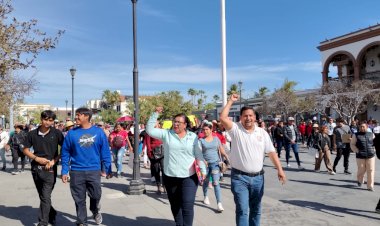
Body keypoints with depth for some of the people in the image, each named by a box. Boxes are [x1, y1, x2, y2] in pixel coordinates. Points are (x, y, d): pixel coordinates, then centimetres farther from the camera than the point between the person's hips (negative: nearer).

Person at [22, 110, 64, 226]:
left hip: (50, 169, -4)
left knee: (45, 197, -7)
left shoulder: (56, 133, -5)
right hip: (36, 168, 4)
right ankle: (52, 214, 39)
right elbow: (26, 150, 8)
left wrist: (53, 161, -11)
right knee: (42, 196, 18)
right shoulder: (32, 134, 1)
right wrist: (37, 158, -7)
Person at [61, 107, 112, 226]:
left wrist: (108, 169, -2)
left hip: (94, 171, 0)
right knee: (79, 200, 9)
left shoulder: (98, 132, -2)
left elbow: (105, 152, 0)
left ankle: (95, 211, 41)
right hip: (76, 172, 1)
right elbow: (65, 153, 3)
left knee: (96, 195, 9)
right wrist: (64, 171, -1)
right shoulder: (71, 133, -1)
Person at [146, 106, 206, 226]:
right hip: (170, 177, 2)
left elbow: (199, 154, 3)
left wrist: (203, 170, -1)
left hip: (189, 177, -2)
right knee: (175, 205, 17)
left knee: (187, 206, -9)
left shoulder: (193, 136, 1)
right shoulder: (166, 134, 1)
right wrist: (156, 113, -12)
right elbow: (149, 130, -6)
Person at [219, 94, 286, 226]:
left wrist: (279, 169, -4)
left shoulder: (262, 133, 6)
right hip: (239, 177, -4)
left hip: (258, 177, 4)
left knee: (256, 209, 17)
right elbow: (223, 118, -20)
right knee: (242, 210, -5)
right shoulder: (236, 129, -4)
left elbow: (271, 152, 5)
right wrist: (231, 101, -12)